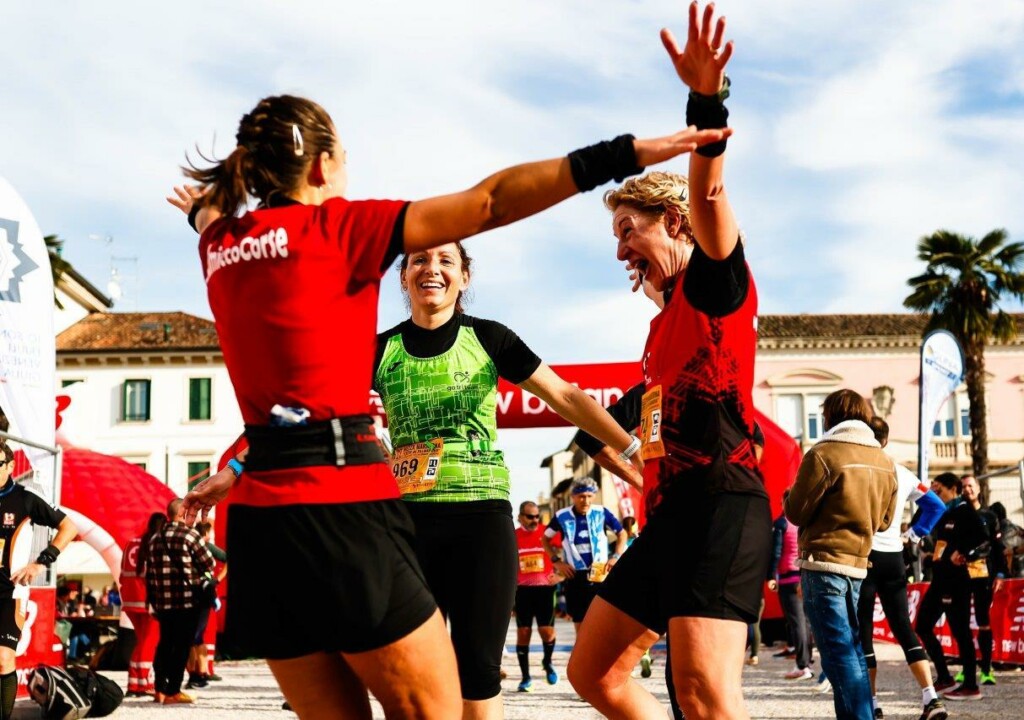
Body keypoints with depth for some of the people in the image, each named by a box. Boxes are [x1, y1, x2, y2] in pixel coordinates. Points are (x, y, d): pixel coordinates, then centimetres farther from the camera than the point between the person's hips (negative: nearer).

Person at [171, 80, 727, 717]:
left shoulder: (221, 246, 13)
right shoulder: (335, 227, -4)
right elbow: (488, 203, -11)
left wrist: (202, 205, 63)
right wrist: (623, 155, -11)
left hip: (261, 512, 7)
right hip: (343, 505, -7)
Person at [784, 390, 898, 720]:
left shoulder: (823, 454, -11)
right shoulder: (885, 462, 9)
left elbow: (796, 512, -7)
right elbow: (884, 519, 16)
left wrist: (790, 495, 14)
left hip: (823, 560, -7)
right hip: (858, 563, 7)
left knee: (838, 651, -7)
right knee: (852, 648, 16)